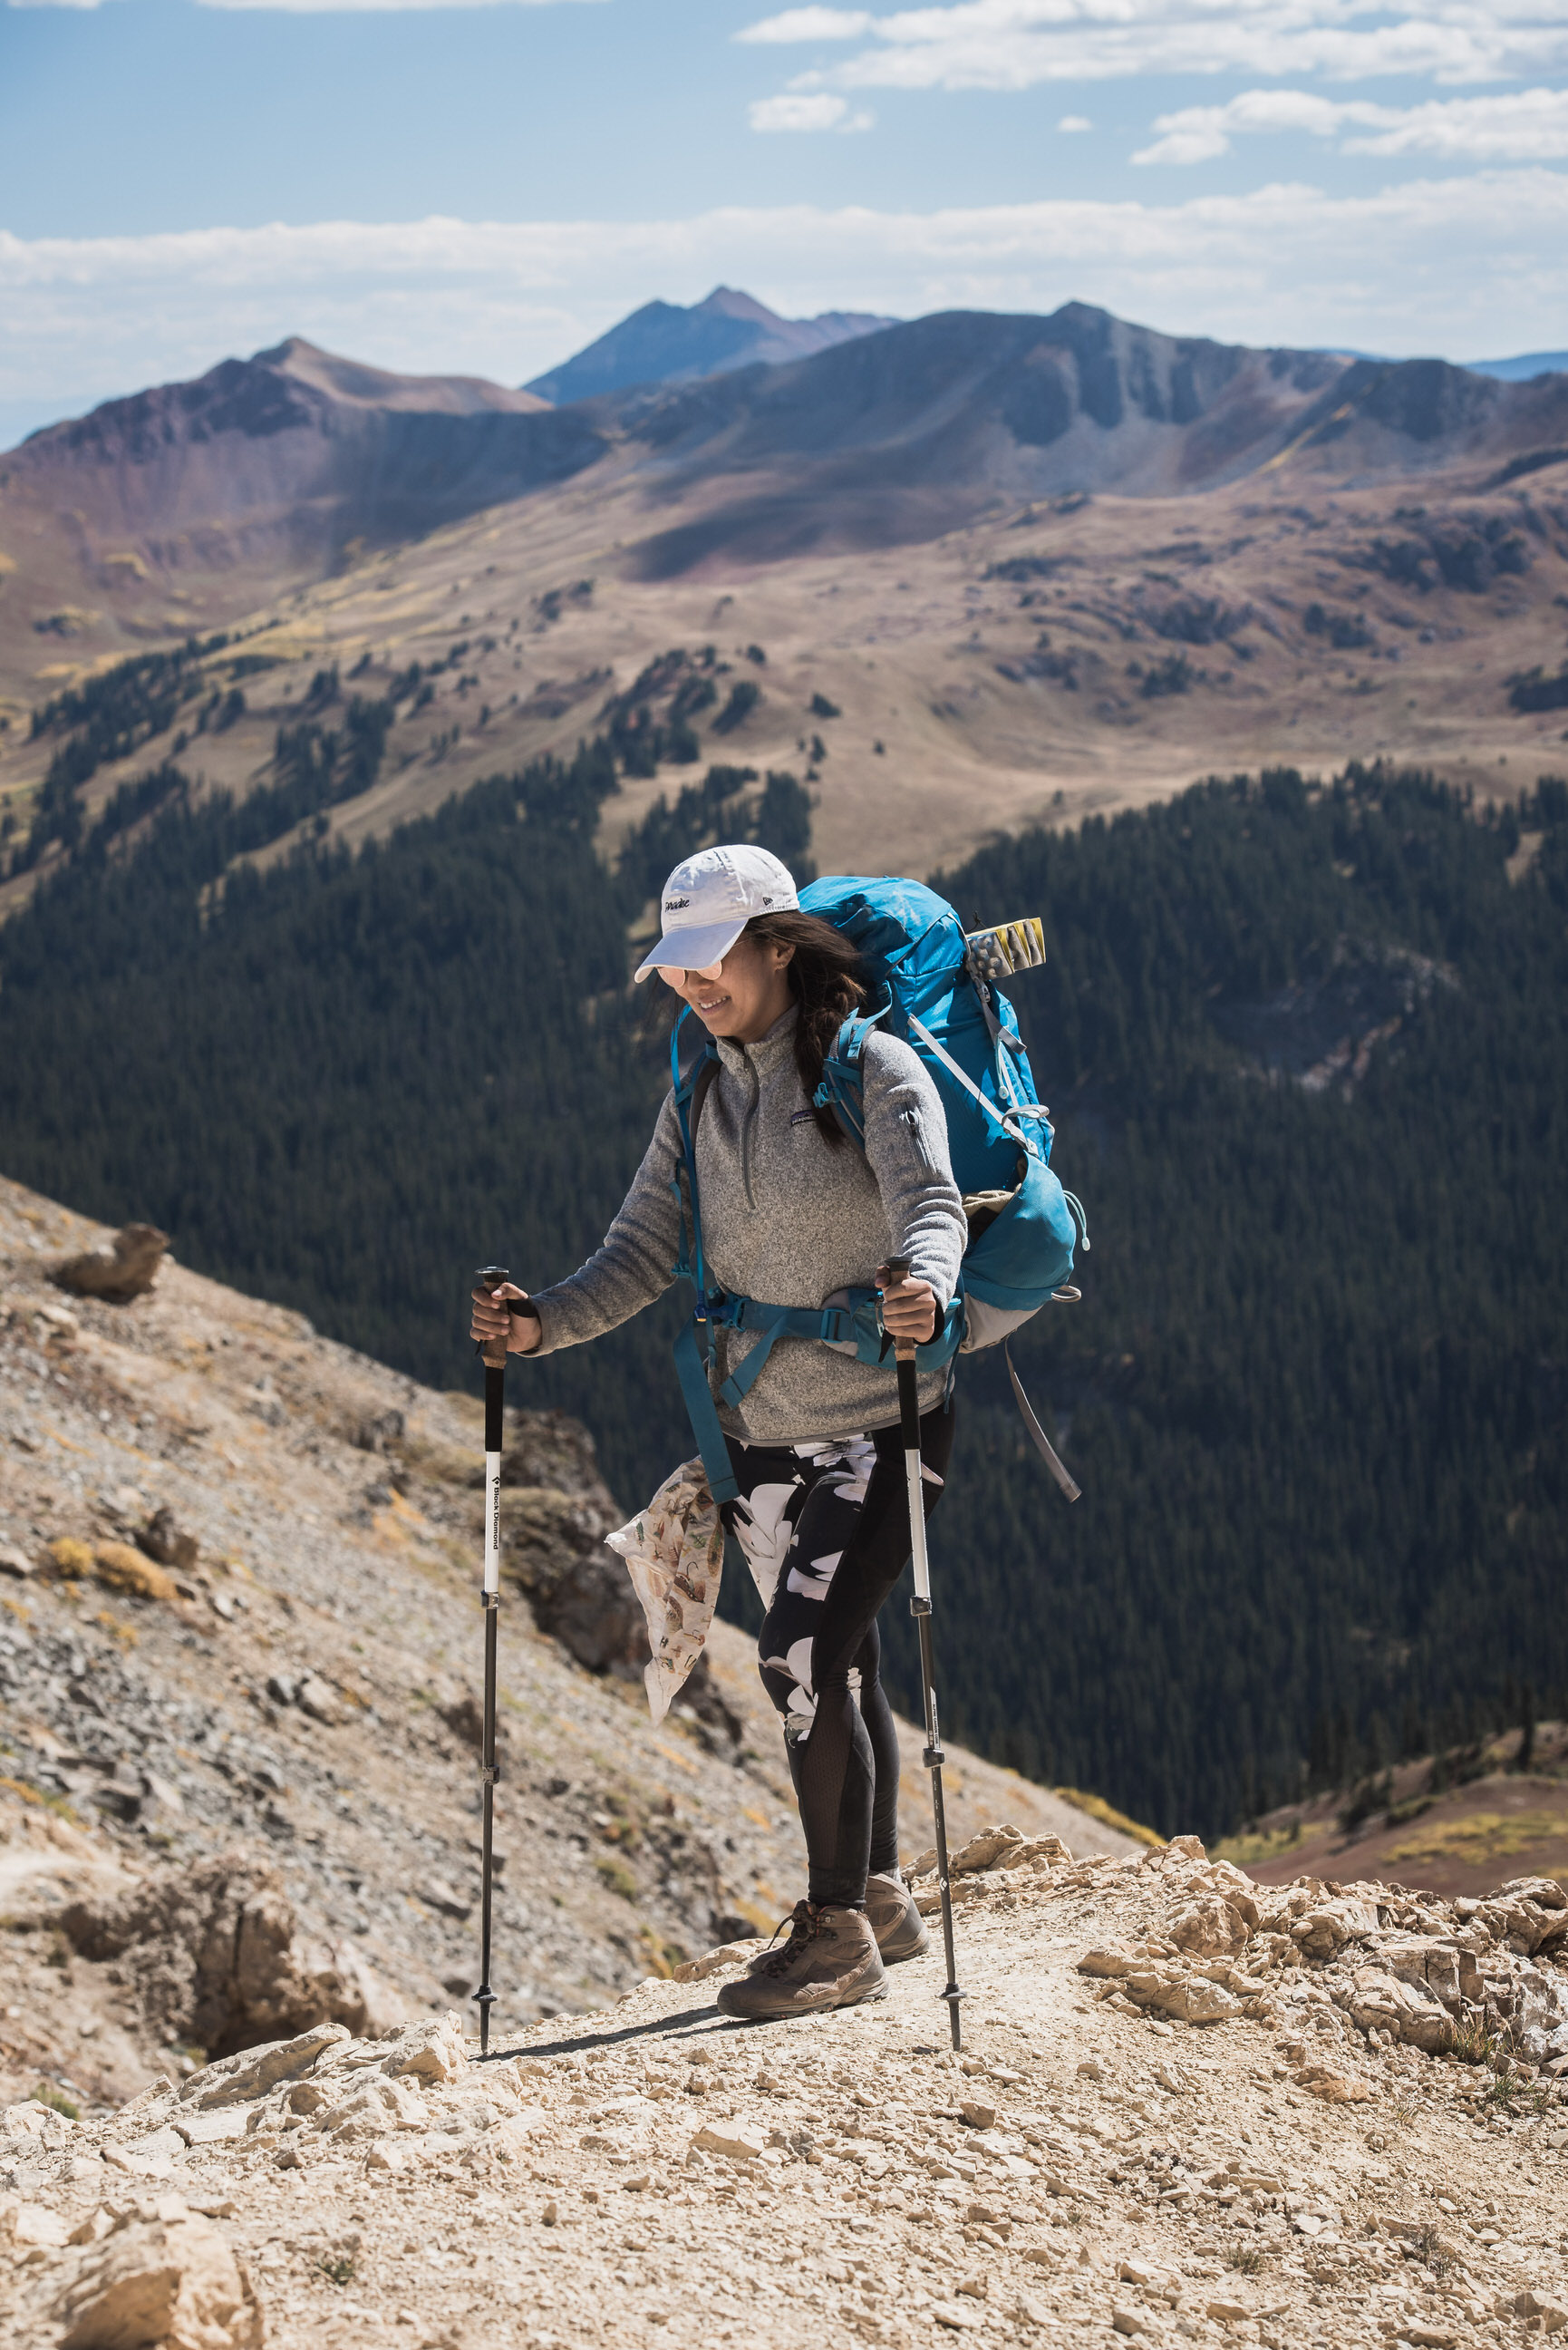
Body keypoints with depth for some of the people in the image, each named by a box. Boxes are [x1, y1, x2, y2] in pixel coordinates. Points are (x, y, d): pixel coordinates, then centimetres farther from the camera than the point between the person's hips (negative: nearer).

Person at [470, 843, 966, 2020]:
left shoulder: (871, 1066, -11)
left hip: (884, 1421, -6)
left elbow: (933, 1204, -26)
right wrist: (542, 1321, -14)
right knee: (832, 1671, 14)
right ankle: (880, 1901, 30)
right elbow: (641, 1258, 4)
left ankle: (836, 1930, -4)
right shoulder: (701, 1095, 7)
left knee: (800, 1659, -15)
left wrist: (924, 1289, -47)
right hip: (767, 1431, 6)